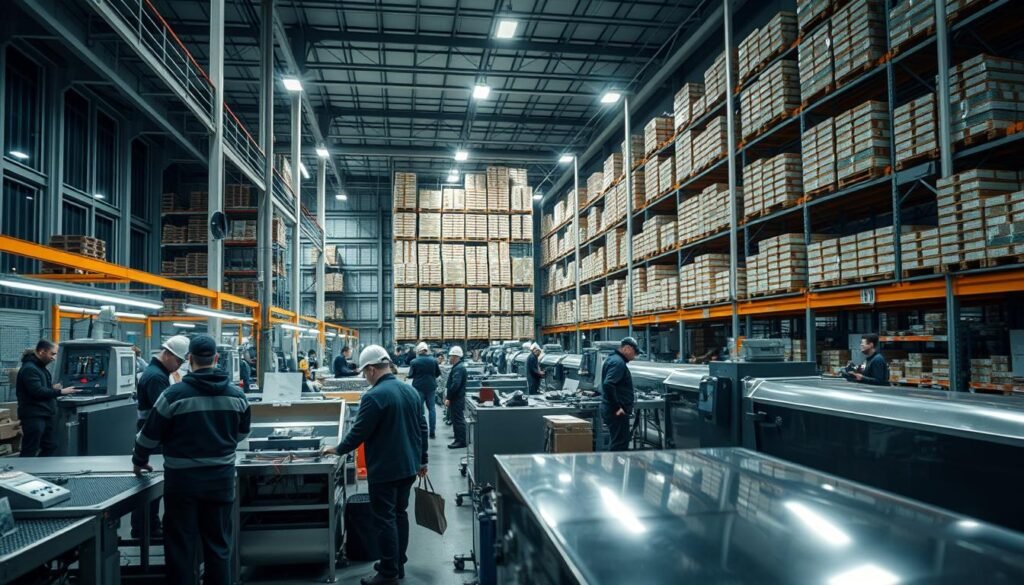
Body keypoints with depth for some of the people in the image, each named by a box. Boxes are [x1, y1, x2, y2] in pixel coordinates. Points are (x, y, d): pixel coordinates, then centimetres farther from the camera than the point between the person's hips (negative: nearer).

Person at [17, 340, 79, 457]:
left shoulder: (40, 367, 18)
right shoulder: (29, 369, -15)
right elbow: (37, 391, -24)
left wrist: (52, 388, 8)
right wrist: (61, 392, -20)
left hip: (44, 415, 10)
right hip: (33, 417, -10)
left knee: (50, 447, 13)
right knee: (30, 451, -6)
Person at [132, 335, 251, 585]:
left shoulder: (174, 394, -12)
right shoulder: (237, 395, -2)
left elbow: (150, 434, -2)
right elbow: (242, 433, 12)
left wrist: (139, 460, 17)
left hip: (182, 479, -3)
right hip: (221, 477, 3)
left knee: (181, 545, 9)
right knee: (218, 543, 12)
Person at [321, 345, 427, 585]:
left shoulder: (374, 396, -19)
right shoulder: (411, 391, 5)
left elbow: (359, 432, -14)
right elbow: (422, 428, 10)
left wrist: (338, 449, 4)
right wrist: (422, 460, 19)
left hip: (384, 470, -8)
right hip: (408, 466, 8)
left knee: (385, 520, 2)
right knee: (400, 514, 17)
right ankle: (398, 565, 27)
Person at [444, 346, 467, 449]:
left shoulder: (458, 368, -19)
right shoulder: (457, 367, 15)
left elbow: (455, 385, -27)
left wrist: (448, 398, -23)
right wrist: (448, 396, 17)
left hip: (456, 399, -10)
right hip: (455, 398, 10)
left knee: (458, 420, -5)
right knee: (456, 419, 15)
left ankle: (461, 441, 1)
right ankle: (459, 439, 23)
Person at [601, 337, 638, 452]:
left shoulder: (614, 359, 16)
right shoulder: (618, 362, -16)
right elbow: (608, 385, -29)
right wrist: (617, 407, -23)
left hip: (615, 411, 10)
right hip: (617, 412, -10)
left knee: (618, 443, 16)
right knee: (619, 445, -6)